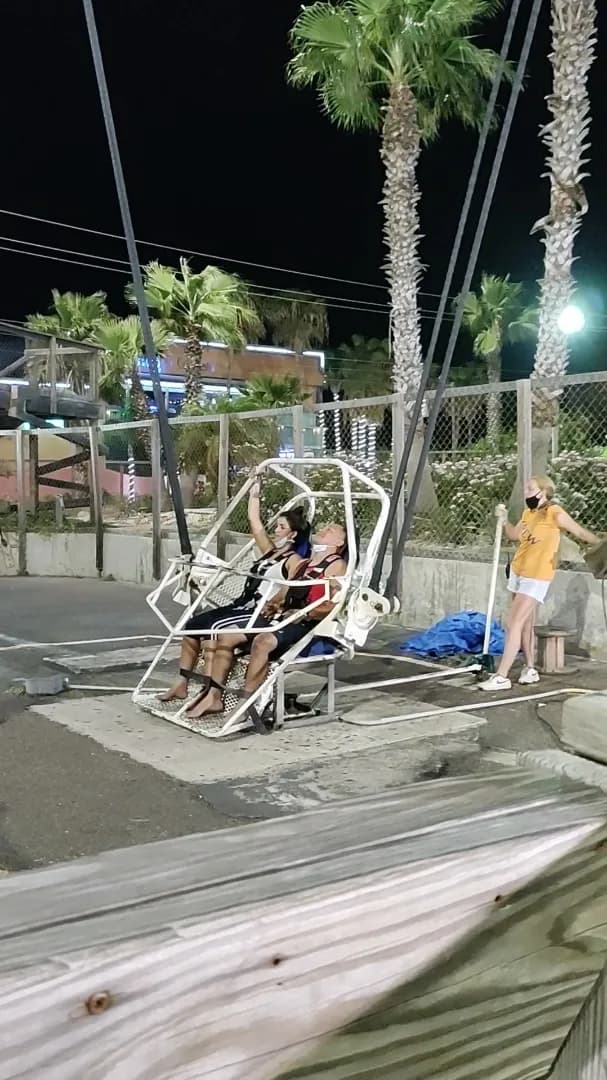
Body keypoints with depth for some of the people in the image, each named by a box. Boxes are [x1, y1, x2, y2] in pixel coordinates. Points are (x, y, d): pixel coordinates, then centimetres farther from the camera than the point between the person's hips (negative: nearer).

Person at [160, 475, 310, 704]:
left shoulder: (295, 561, -4)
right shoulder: (270, 551, 19)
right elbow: (254, 522, 24)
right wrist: (254, 494, 27)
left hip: (260, 614, -9)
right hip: (241, 606, 9)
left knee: (214, 630, -30)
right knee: (193, 624, -2)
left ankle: (208, 692, -29)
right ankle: (182, 684, 2)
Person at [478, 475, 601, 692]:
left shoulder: (554, 513, -13)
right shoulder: (528, 513, 8)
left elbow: (580, 532, -4)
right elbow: (514, 535, 20)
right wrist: (504, 520, 4)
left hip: (536, 577, -8)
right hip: (518, 572, 8)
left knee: (515, 624, -11)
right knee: (526, 624, 15)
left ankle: (501, 677, -11)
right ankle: (530, 669, 26)